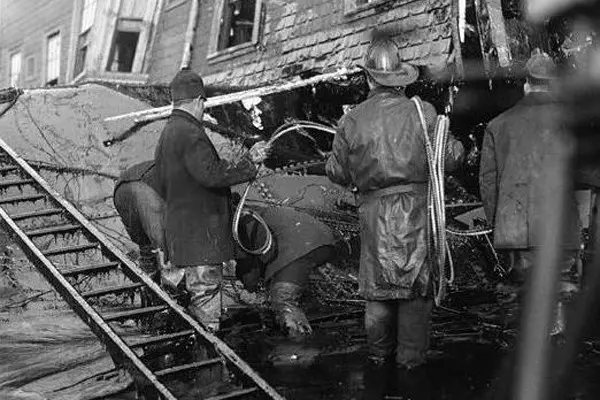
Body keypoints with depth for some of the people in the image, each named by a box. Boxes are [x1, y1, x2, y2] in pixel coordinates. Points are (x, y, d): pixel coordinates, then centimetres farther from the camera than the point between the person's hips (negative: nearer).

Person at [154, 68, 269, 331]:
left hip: (180, 235, 10)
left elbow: (163, 188, 23)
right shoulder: (190, 134, -16)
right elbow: (212, 173, -27)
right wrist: (249, 160, -18)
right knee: (206, 297, -4)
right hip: (199, 237, -10)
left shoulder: (167, 134, 16)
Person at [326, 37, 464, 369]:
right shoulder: (423, 112, -6)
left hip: (374, 211, 2)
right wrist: (457, 145, 19)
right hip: (416, 207, -1)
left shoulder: (352, 121, -3)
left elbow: (337, 172, 5)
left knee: (378, 283, 14)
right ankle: (410, 357, 14)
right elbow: (451, 158, -2)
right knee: (417, 283, 8)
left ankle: (379, 354, 24)